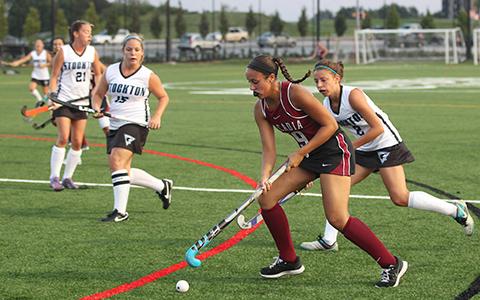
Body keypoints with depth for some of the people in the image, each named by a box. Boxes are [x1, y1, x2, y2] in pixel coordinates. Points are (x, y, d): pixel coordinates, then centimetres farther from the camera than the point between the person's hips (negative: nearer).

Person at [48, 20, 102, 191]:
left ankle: (67, 177, 12)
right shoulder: (63, 52, -7)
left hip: (82, 102, 4)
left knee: (77, 142, 1)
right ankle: (54, 177, -7)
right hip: (63, 100, -4)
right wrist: (53, 95, -13)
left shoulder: (92, 52, 3)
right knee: (63, 138, -15)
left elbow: (98, 74, 16)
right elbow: (54, 76, -2)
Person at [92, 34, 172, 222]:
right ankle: (162, 186, 31)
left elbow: (163, 97, 8)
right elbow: (99, 94, 15)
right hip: (114, 125, 6)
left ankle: (120, 210, -20)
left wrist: (157, 116, -8)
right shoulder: (110, 71, 4)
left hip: (136, 124, -6)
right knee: (124, 173, 9)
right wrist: (96, 107, -5)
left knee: (117, 160, -23)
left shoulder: (148, 76, -5)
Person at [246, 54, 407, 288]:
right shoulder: (261, 109, -1)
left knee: (337, 218, -19)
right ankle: (289, 260, 16)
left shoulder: (295, 94, -24)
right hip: (309, 156, 8)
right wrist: (264, 177, -22)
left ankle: (391, 264, -9)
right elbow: (268, 150, -3)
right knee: (266, 197, 0)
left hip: (334, 149, -8)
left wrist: (300, 153, -18)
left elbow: (330, 125, -18)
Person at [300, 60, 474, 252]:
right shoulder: (326, 106, -1)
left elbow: (378, 128, -24)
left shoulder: (353, 95, -24)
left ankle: (456, 210, 2)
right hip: (365, 150, 8)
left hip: (386, 144, -8)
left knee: (400, 198, -12)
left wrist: (350, 147, -22)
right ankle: (329, 241, 5)